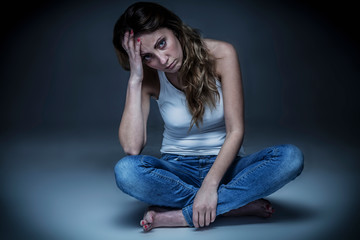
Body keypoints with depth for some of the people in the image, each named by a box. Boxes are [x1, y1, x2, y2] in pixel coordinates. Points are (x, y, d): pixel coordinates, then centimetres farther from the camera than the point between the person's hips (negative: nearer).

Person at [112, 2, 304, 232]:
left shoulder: (221, 54, -12)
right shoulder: (149, 78, -8)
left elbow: (236, 131, -15)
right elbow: (132, 147, -21)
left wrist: (210, 185, -27)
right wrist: (135, 79, -23)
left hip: (224, 165, 0)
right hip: (177, 169, 0)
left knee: (291, 156, -28)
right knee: (125, 170, -32)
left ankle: (180, 215, -28)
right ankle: (240, 206, -23)